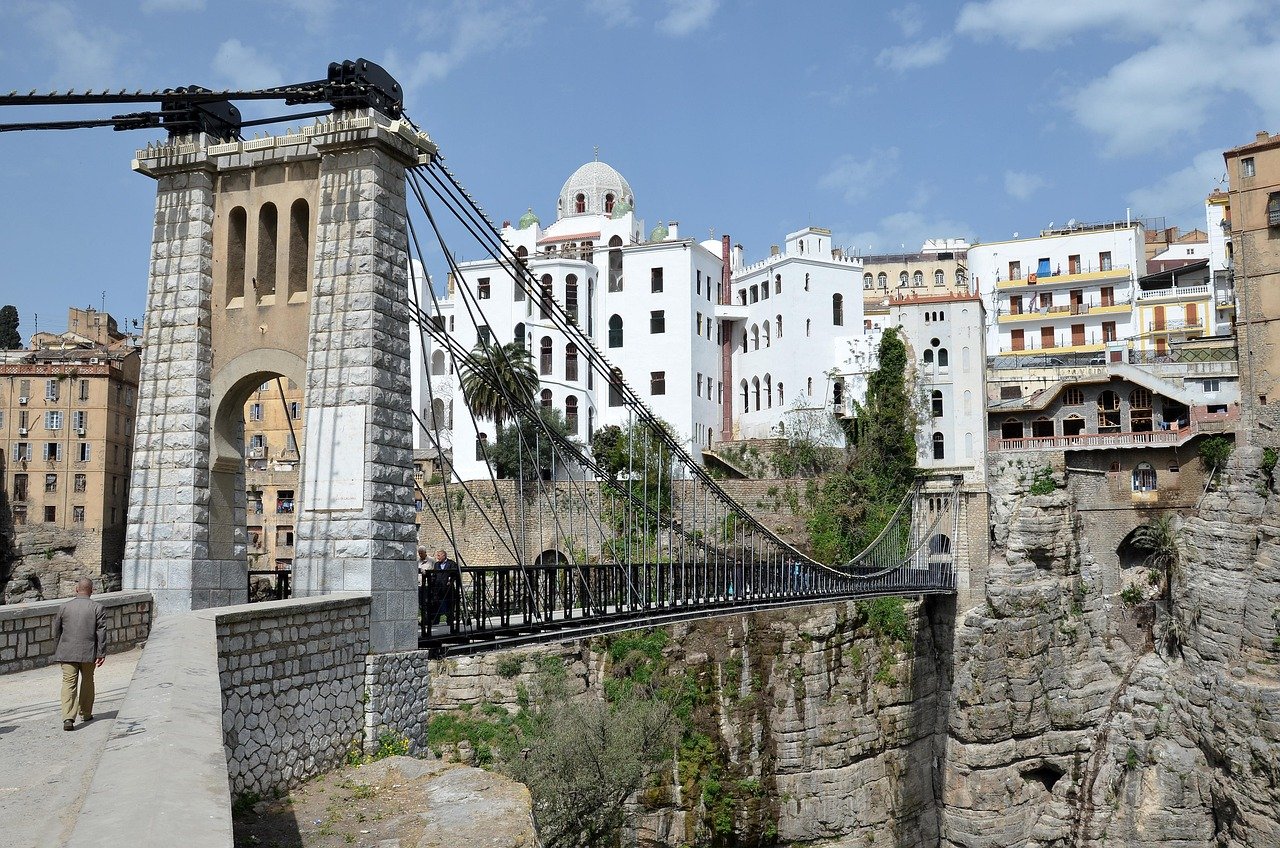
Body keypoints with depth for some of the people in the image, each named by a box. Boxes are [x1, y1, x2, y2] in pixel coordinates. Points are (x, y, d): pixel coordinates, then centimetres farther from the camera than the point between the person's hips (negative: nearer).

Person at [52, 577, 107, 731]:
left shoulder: (64, 607, 4)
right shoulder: (97, 608, -2)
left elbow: (56, 631, 11)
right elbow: (101, 631, -6)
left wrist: (57, 651, 22)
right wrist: (101, 653, -3)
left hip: (67, 653, 0)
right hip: (88, 653, 0)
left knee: (68, 684, -2)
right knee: (87, 682, 16)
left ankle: (68, 717, -15)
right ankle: (86, 714, 27)